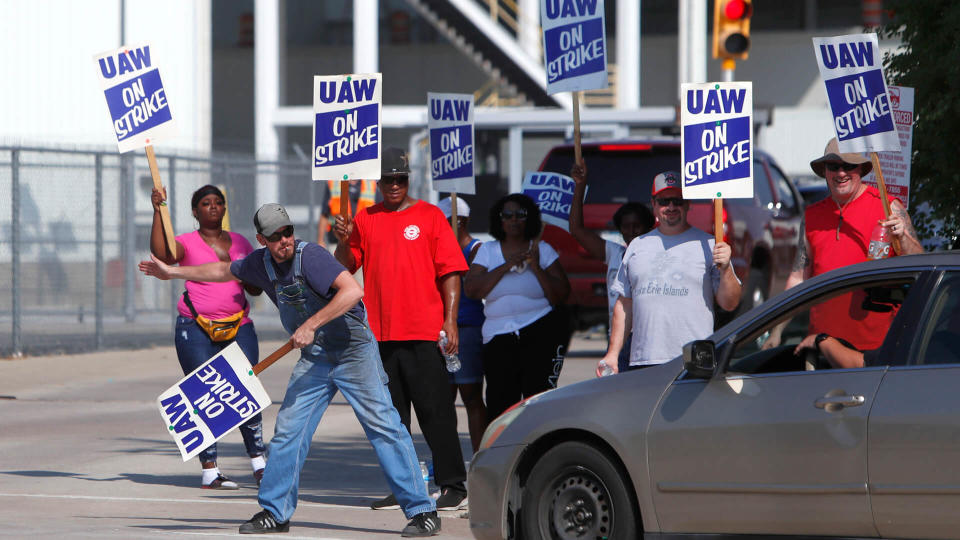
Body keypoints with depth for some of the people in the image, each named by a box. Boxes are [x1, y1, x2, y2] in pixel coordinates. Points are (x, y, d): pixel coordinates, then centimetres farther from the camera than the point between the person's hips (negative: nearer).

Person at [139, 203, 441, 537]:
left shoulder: (310, 256, -20)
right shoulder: (260, 263, 3)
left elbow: (353, 291, -32)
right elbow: (224, 271, 24)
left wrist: (310, 326, -31)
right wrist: (173, 272, 31)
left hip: (353, 350, -7)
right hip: (314, 358, 7)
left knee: (383, 426, -11)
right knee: (287, 431, 4)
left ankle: (423, 512, -9)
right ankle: (275, 513, 15)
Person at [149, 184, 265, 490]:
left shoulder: (240, 243, 17)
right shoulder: (187, 243, 4)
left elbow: (255, 289, 18)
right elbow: (162, 254, -19)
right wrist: (158, 212, -22)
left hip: (239, 327, 3)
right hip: (196, 328, -3)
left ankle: (258, 462, 7)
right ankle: (209, 470, -4)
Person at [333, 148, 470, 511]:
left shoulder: (429, 216, 3)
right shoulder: (365, 220, 12)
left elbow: (450, 272, 0)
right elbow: (345, 268, 12)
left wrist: (450, 320, -8)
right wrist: (343, 241, -9)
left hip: (424, 334, -4)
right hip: (380, 332, 4)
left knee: (436, 412, -6)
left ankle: (454, 486, -3)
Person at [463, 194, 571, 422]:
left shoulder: (542, 250, 8)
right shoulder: (487, 251, 11)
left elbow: (561, 295, 1)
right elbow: (471, 289, -3)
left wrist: (536, 267, -10)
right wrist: (505, 267, -10)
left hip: (541, 334, -2)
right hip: (498, 337, 2)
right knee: (499, 403, -2)